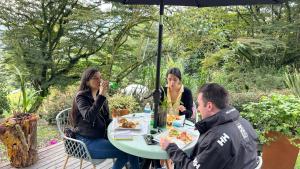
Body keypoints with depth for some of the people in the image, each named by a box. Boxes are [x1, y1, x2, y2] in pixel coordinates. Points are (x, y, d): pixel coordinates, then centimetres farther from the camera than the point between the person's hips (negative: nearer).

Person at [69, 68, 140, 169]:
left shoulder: (100, 96, 10)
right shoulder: (81, 97, -11)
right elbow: (89, 117, -29)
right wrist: (101, 96, -33)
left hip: (102, 136, 7)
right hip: (88, 141, -7)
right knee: (126, 152, -17)